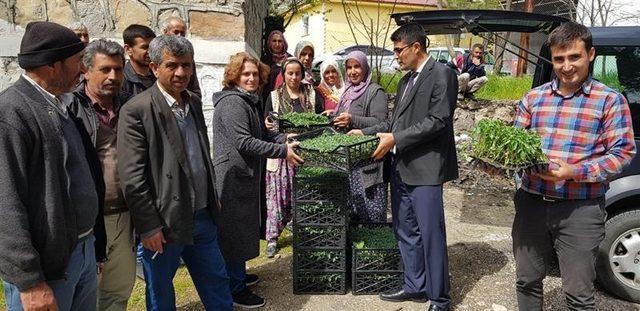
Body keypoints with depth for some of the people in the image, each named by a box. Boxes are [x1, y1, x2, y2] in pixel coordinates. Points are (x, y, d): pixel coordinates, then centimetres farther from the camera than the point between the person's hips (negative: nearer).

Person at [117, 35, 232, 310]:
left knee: (218, 287, 19)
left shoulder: (194, 102, 7)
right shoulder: (136, 111, -15)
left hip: (203, 217, 6)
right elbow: (132, 178, -17)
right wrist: (148, 227, -15)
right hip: (164, 224, -6)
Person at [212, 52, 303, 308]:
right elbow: (244, 142, -24)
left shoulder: (251, 101, 16)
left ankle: (237, 274, 36)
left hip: (246, 175, 10)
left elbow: (261, 134, 21)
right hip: (233, 176, -10)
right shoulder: (232, 102, -17)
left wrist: (285, 139, 5)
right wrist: (283, 151, -20)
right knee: (235, 229, -1)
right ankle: (236, 290, 12)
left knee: (244, 227, 19)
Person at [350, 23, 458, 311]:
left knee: (431, 234, 0)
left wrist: (395, 139, -17)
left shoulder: (441, 74, -8)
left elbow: (438, 120, -16)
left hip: (425, 168, -8)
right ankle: (415, 285, 31)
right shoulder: (405, 80, 17)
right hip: (401, 167, 8)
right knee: (405, 231, 15)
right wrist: (366, 132, 11)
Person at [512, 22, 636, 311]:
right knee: (527, 282, 16)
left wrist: (574, 172, -19)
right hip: (531, 202, 4)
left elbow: (622, 152, -6)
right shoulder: (533, 97, 9)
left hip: (580, 210, -3)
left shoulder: (610, 100, -2)